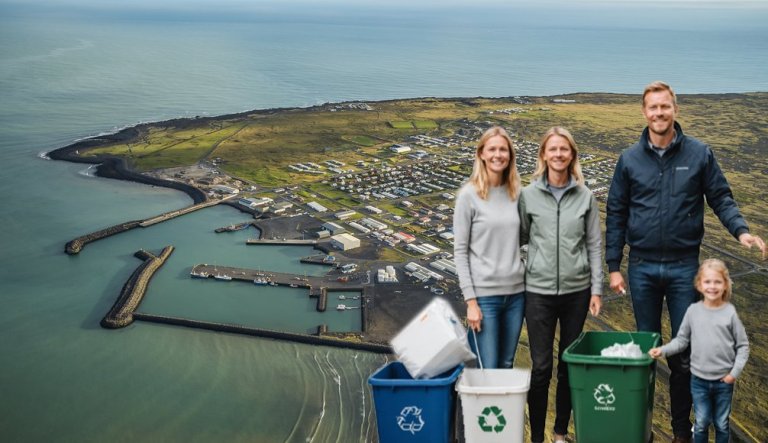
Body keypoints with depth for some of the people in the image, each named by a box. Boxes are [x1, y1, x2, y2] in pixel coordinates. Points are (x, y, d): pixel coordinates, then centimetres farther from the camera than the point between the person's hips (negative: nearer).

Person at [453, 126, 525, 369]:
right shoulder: (469, 194, -6)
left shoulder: (517, 192, 6)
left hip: (516, 292, 4)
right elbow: (460, 251, -7)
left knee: (507, 366, 12)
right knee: (488, 370, -3)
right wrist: (471, 301, -10)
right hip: (484, 294, -4)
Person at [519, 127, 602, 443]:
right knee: (541, 366, 2)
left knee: (569, 364, 11)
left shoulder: (585, 196, 1)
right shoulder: (528, 195, -2)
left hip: (576, 290, 2)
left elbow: (594, 244, 4)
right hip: (539, 291, -1)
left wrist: (596, 289, 1)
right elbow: (520, 238, 4)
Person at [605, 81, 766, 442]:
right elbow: (615, 214, 4)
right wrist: (613, 267, 1)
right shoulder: (630, 159, 1)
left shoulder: (699, 154, -1)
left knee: (685, 351, 5)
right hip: (642, 269, 1)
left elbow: (721, 198, 3)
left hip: (684, 267, -1)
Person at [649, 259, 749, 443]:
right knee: (701, 423, 9)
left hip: (724, 381, -1)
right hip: (699, 380, 1)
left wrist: (735, 372, -10)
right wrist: (663, 350, -10)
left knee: (721, 424, 14)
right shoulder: (693, 311, -5)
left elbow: (743, 346, -3)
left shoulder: (730, 313, -9)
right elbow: (682, 340, 3)